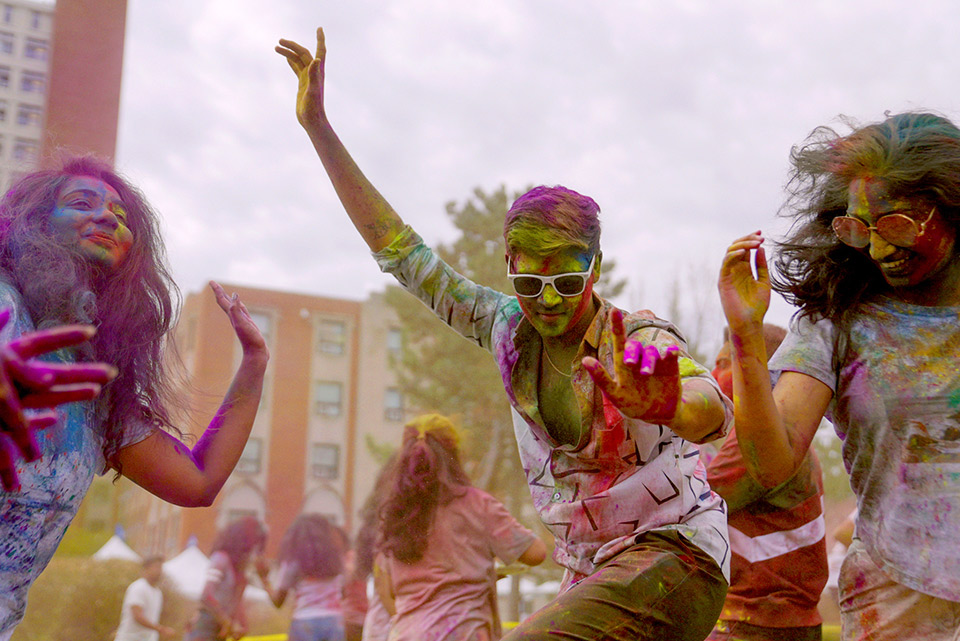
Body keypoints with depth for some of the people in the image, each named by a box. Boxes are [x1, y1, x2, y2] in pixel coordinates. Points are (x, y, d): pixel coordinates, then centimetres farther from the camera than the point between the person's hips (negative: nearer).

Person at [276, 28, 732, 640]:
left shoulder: (638, 340, -15)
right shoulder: (508, 329, 0)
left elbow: (713, 412, -34)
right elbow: (405, 254, 2)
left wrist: (665, 406, -59)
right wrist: (318, 125, 0)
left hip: (674, 560, -6)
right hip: (590, 575, 7)